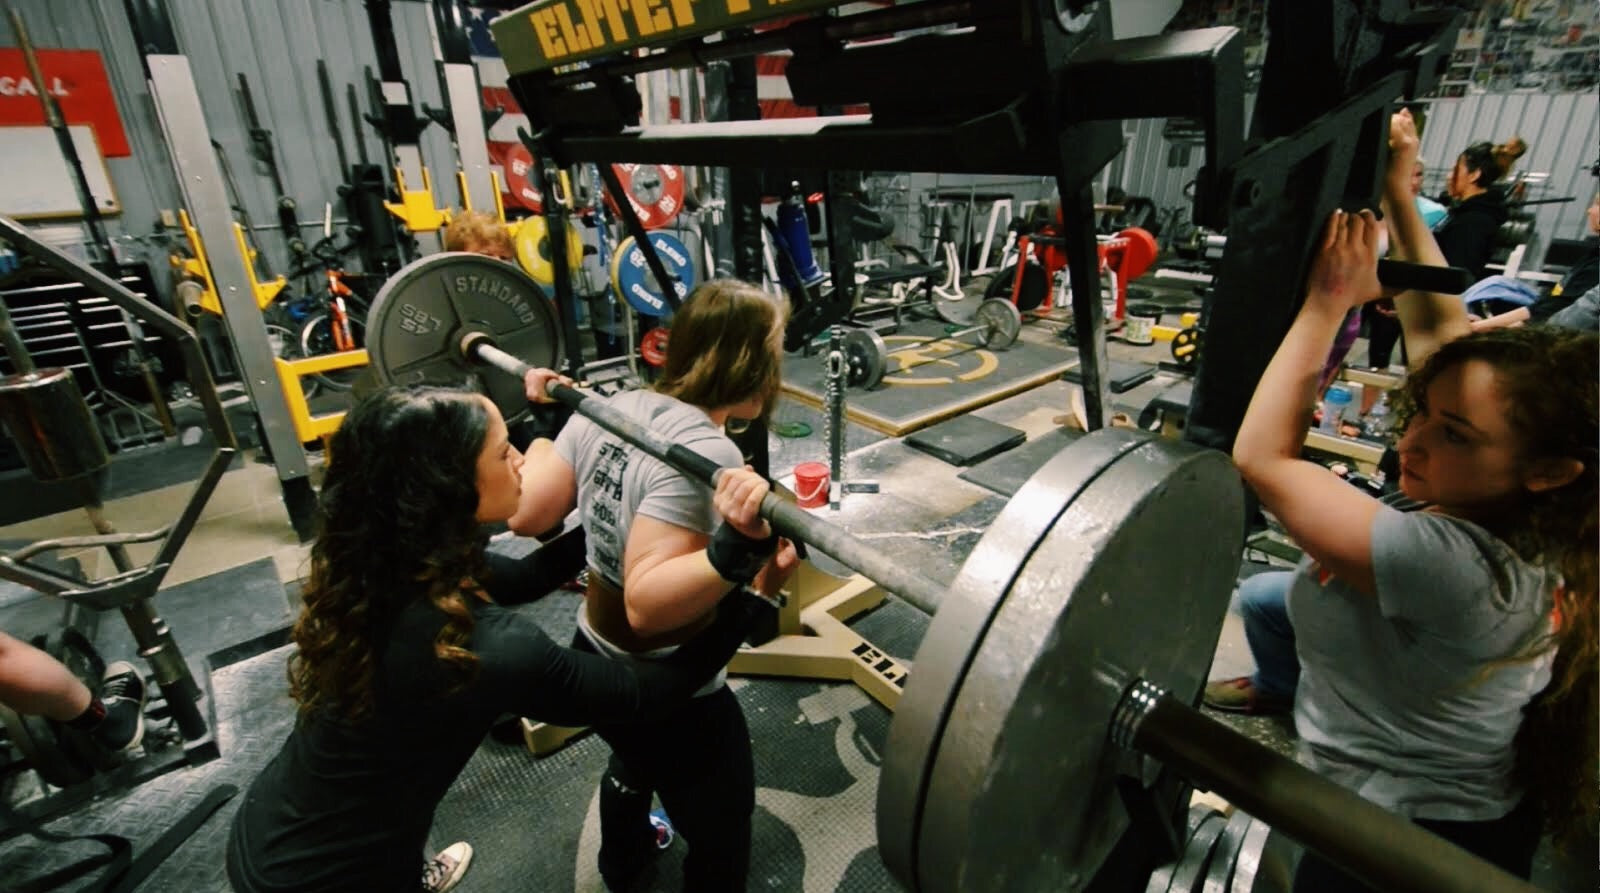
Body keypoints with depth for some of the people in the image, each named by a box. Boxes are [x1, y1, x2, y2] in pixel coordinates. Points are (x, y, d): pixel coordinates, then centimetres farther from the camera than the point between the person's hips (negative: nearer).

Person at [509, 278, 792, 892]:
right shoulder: (705, 452, -30)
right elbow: (647, 602, -35)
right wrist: (735, 557, -48)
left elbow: (526, 514, -4)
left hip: (594, 662, 9)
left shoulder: (609, 408, -7)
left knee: (637, 760, 40)